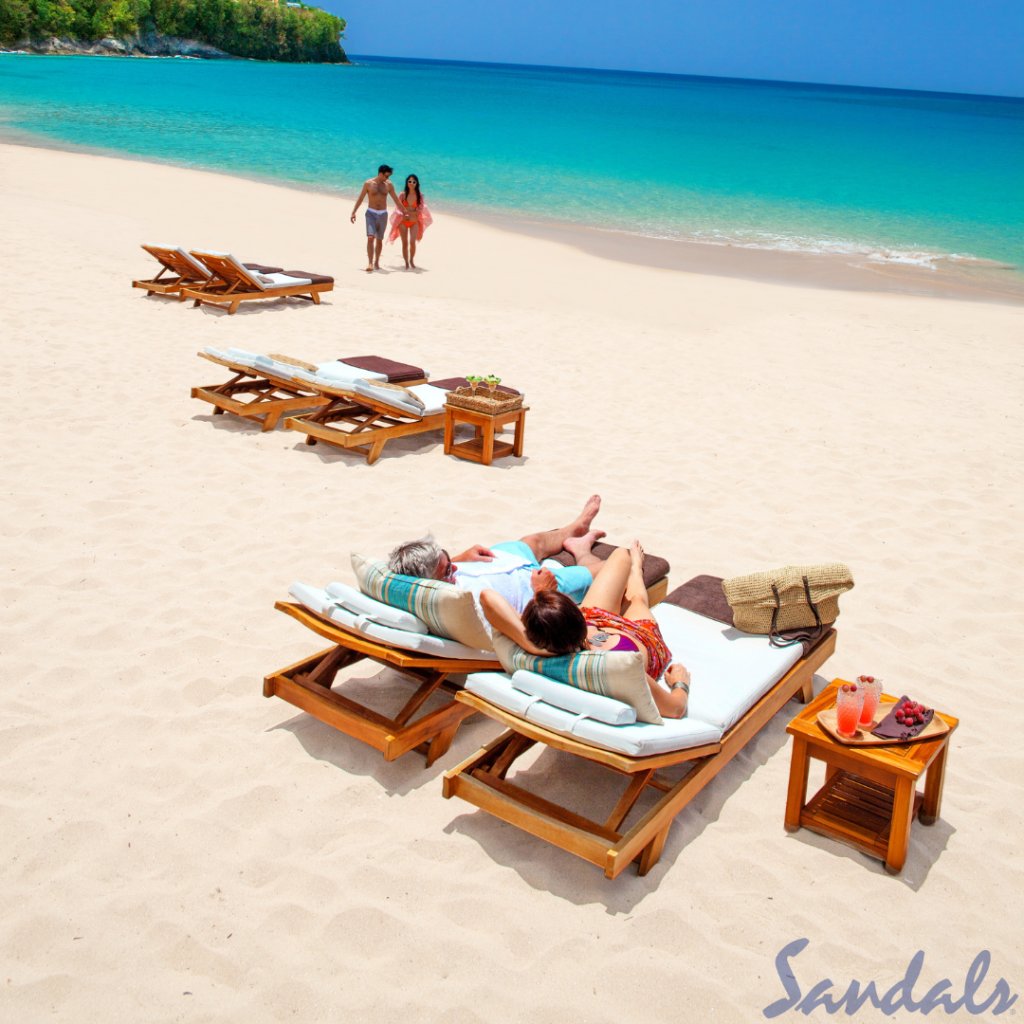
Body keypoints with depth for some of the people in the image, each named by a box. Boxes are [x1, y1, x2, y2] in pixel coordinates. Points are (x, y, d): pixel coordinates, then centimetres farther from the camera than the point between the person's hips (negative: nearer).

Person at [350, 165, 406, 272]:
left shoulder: (389, 185, 4)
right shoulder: (368, 184, -3)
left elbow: (396, 199, 15)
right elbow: (360, 199, 4)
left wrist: (404, 211, 19)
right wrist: (353, 212, 0)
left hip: (383, 214, 3)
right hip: (371, 213, -3)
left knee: (379, 239, 10)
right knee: (370, 238, -17)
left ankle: (376, 262, 26)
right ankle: (370, 264, -22)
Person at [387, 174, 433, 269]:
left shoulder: (419, 195, -1)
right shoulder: (403, 194, -1)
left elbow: (420, 209, -4)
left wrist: (409, 213, -15)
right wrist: (403, 214, -17)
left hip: (414, 222, 0)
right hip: (403, 222, 1)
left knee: (412, 242, -14)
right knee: (405, 243, 1)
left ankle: (412, 260, 9)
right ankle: (406, 263, 14)